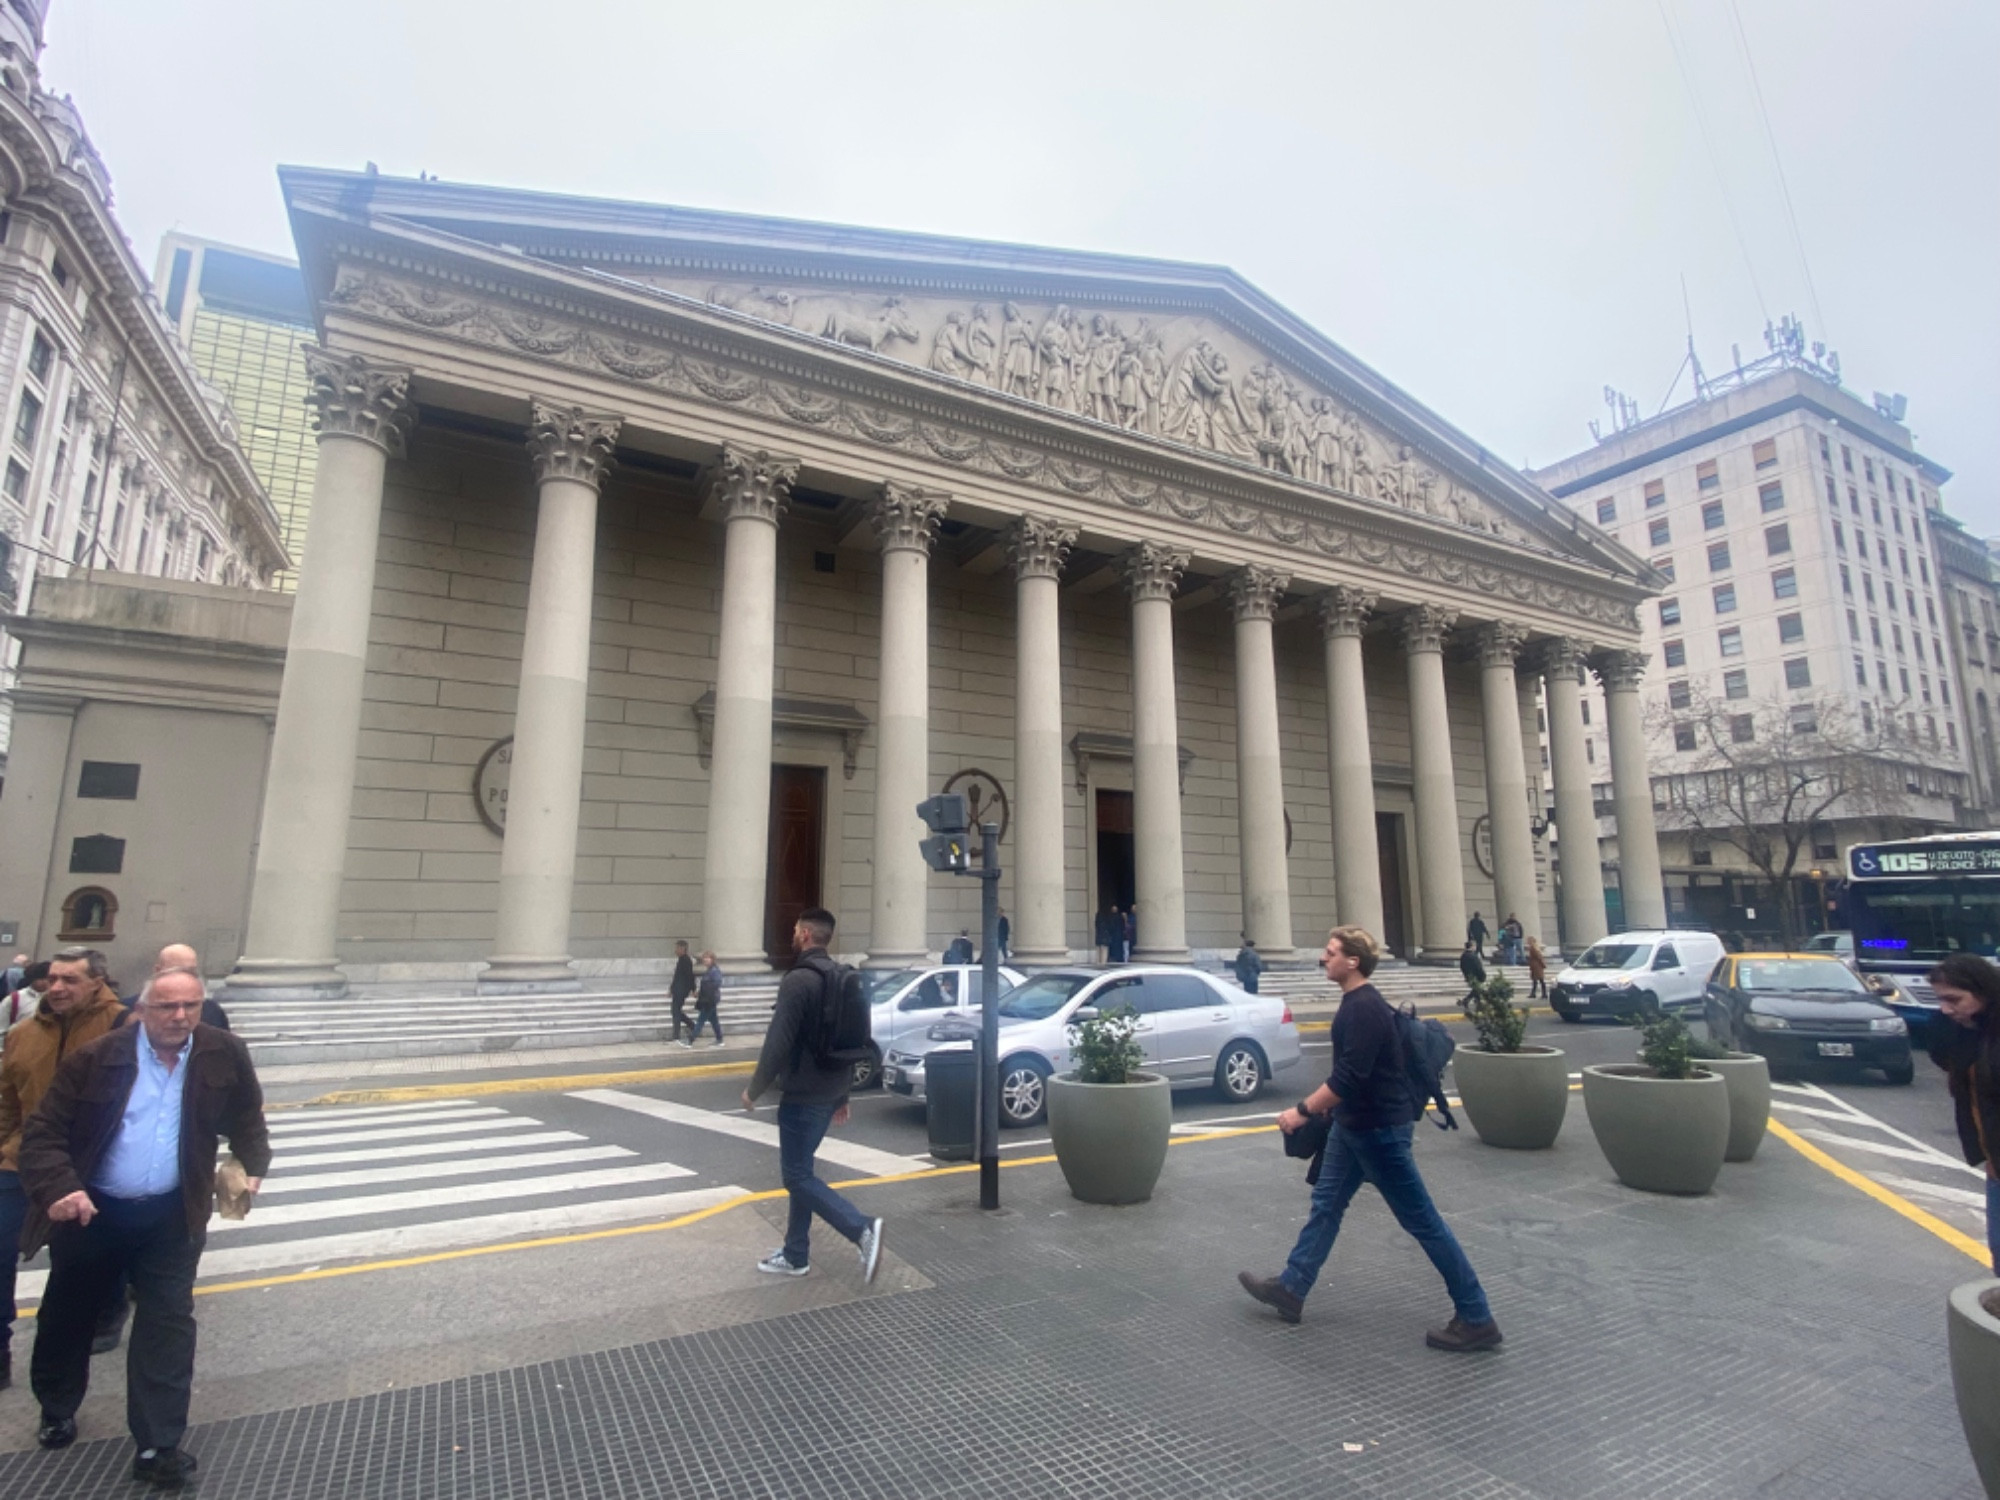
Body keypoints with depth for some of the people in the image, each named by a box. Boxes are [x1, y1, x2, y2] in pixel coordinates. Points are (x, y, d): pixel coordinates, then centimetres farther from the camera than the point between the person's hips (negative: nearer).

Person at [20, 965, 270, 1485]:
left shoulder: (225, 1054, -8)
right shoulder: (96, 1057, -13)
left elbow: (246, 1118, 7)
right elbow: (44, 1131, -11)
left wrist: (253, 1166, -1)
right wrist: (59, 1188, -25)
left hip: (171, 1215, 0)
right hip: (92, 1209, 1)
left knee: (168, 1323, -1)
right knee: (67, 1316, 22)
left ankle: (158, 1446, 8)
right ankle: (56, 1411, 49)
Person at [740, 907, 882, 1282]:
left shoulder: (798, 980, -18)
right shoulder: (840, 980, 10)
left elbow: (778, 1043, -22)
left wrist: (754, 1090, -8)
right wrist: (843, 1094, 22)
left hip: (803, 1095, -9)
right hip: (829, 1094, 9)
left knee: (797, 1175, 0)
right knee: (800, 1170, 17)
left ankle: (862, 1229, -11)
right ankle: (795, 1256, 24)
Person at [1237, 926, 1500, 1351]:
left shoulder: (1364, 1009, -25)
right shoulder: (1356, 1003, 7)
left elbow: (1348, 1077, -29)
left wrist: (1302, 1110, -22)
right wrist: (1324, 1107, 21)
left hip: (1379, 1128, -10)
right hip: (1354, 1125, 10)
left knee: (1421, 1220, 2)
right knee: (1326, 1203, 15)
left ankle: (1476, 1319, 15)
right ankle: (1290, 1288, 25)